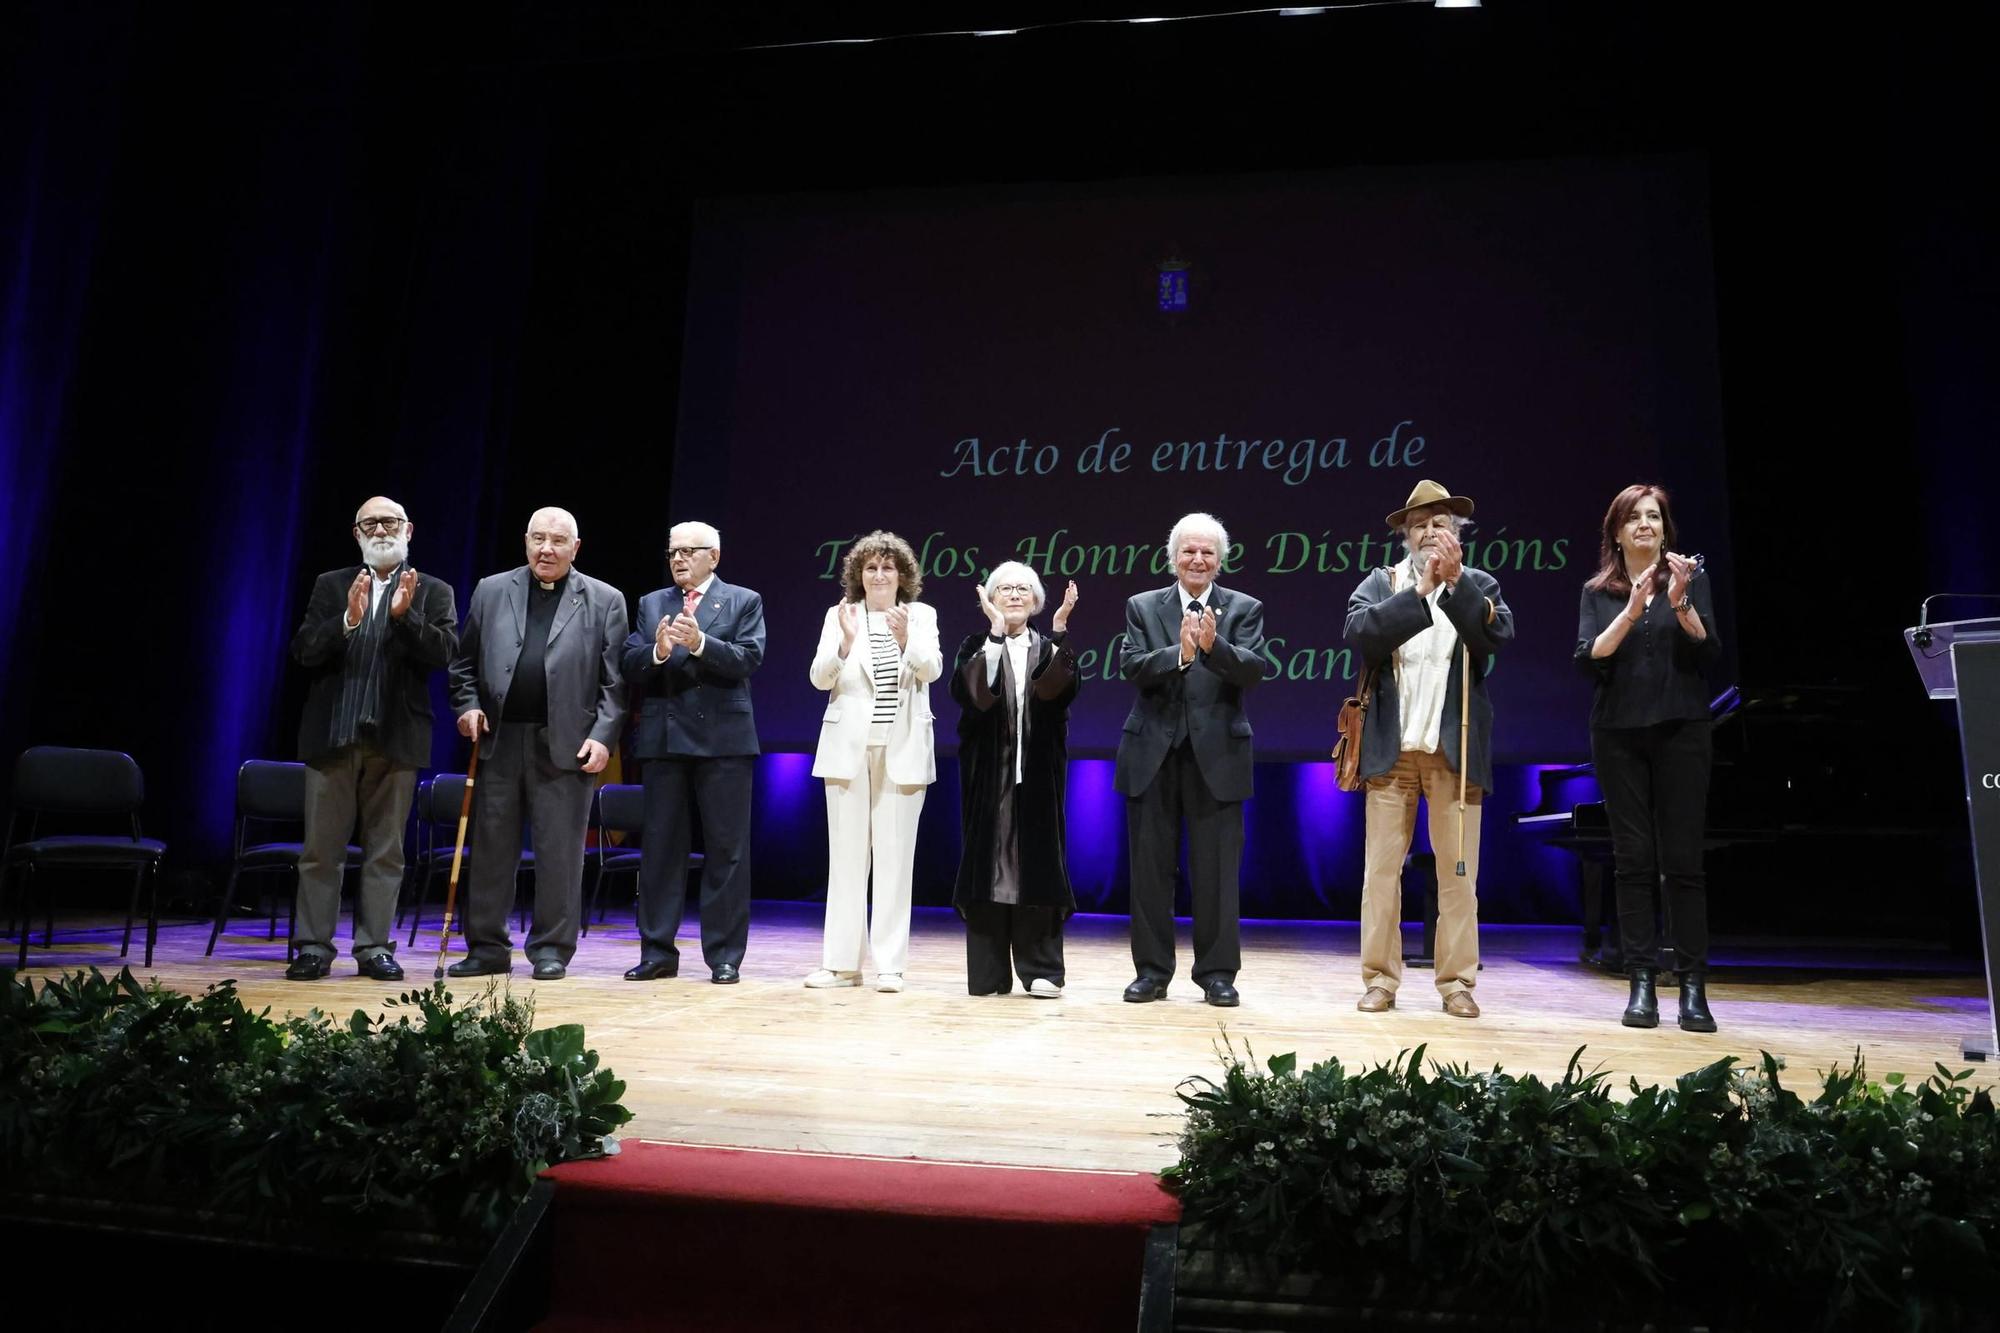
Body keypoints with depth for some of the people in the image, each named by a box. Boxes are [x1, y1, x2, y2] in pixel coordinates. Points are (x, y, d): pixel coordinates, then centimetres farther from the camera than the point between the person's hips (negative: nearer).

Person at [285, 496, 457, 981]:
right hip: (333, 735, 1)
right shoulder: (331, 586, 11)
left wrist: (405, 615, -21)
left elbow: (443, 652, -6)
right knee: (321, 849, 5)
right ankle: (314, 948, 13)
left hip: (396, 739, -1)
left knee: (385, 850, 5)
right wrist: (348, 620, -17)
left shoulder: (433, 592, 8)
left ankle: (374, 947, 13)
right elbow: (304, 652, 0)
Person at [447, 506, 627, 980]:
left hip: (565, 745, -2)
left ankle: (552, 949, 12)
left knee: (560, 852, 2)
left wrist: (603, 736, -8)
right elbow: (464, 662, 16)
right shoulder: (491, 591, 12)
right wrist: (468, 706, 1)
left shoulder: (605, 601, 4)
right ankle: (487, 947, 18)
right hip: (499, 740, 3)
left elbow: (614, 681, 0)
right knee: (491, 848, 8)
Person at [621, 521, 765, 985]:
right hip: (664, 738, 3)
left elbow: (748, 660, -9)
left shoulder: (744, 602, 5)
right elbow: (630, 668, 5)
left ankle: (725, 956, 8)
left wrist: (700, 643, -22)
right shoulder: (651, 604, 14)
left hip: (723, 738, -3)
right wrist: (658, 651, -16)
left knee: (726, 849, 0)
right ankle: (657, 952, 15)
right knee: (660, 846, 7)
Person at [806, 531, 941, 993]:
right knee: (846, 855, 4)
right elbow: (820, 678, -4)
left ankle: (889, 963, 8)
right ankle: (841, 962, 12)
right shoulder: (839, 616, 6)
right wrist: (846, 640, -21)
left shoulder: (922, 616, 6)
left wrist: (904, 639, -27)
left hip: (902, 748, 0)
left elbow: (930, 670, -9)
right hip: (849, 746, 1)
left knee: (894, 855, 2)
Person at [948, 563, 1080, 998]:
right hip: (988, 771, -1)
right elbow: (973, 692, -14)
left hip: (1036, 772, 1)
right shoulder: (975, 647, 7)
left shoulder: (1049, 649, 10)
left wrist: (1059, 631, -19)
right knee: (987, 861, 0)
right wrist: (995, 632, -19)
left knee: (1036, 862, -1)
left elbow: (1057, 690, -12)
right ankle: (988, 973, 6)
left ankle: (1041, 969, 4)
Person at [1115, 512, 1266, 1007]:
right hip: (1153, 753, 1)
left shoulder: (1244, 609, 6)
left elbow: (1253, 669, -9)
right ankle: (1151, 970, 17)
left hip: (1216, 753, -1)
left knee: (1216, 869, 3)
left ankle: (1217, 972, 14)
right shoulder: (1142, 608, 7)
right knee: (1151, 867, 7)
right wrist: (1180, 653, -24)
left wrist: (1214, 645, -28)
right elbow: (1131, 667, -7)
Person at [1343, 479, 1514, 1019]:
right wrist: (1419, 590, -15)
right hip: (1392, 749, 0)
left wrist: (1456, 580, -15)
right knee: (1381, 870, 0)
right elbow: (1359, 631, -10)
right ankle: (1380, 979, 8)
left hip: (1455, 749, 0)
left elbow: (1500, 635, -8)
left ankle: (1457, 982, 11)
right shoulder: (1380, 583, 10)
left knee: (1458, 873, 2)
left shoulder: (1479, 586, 11)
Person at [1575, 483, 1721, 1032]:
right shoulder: (1598, 592, 9)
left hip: (1680, 729, -1)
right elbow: (1589, 658, -4)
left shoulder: (1690, 579, 7)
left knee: (1682, 859, -3)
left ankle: (1693, 986, 2)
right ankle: (1642, 983, 5)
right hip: (1619, 733, 1)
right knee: (1633, 859, 0)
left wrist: (1681, 602, -17)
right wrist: (1632, 608, -15)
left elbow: (1708, 653, -2)